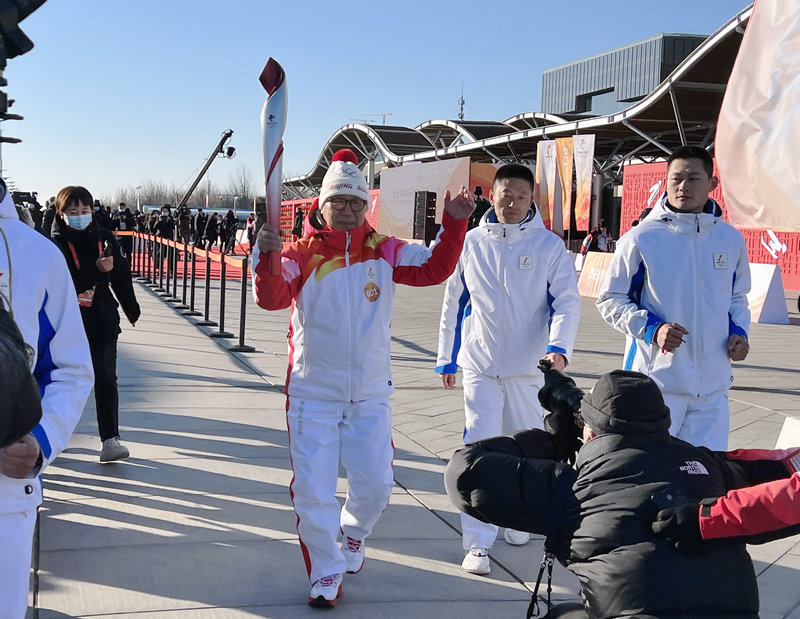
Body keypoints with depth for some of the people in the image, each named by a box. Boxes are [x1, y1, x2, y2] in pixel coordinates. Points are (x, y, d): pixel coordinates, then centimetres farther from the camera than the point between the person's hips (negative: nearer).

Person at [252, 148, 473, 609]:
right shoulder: (301, 254, -5)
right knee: (313, 490, 2)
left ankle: (355, 531, 43)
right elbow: (271, 298, -17)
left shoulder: (385, 252, 3)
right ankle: (326, 571, 23)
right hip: (313, 393, -2)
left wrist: (455, 224, -19)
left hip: (371, 394, 2)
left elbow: (434, 269, -6)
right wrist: (267, 256, -35)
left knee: (375, 483, 9)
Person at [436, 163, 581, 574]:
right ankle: (477, 543, -5)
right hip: (480, 365, 0)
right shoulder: (472, 243, 3)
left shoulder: (549, 246, -2)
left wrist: (558, 347, -25)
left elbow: (566, 301, -7)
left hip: (529, 366, 0)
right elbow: (454, 303, 11)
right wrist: (447, 358, 13)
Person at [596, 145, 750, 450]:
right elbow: (610, 300, 0)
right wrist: (652, 328, -15)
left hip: (713, 384, 4)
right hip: (655, 381, -4)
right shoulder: (641, 239, -6)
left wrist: (739, 330, 1)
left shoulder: (731, 239, 7)